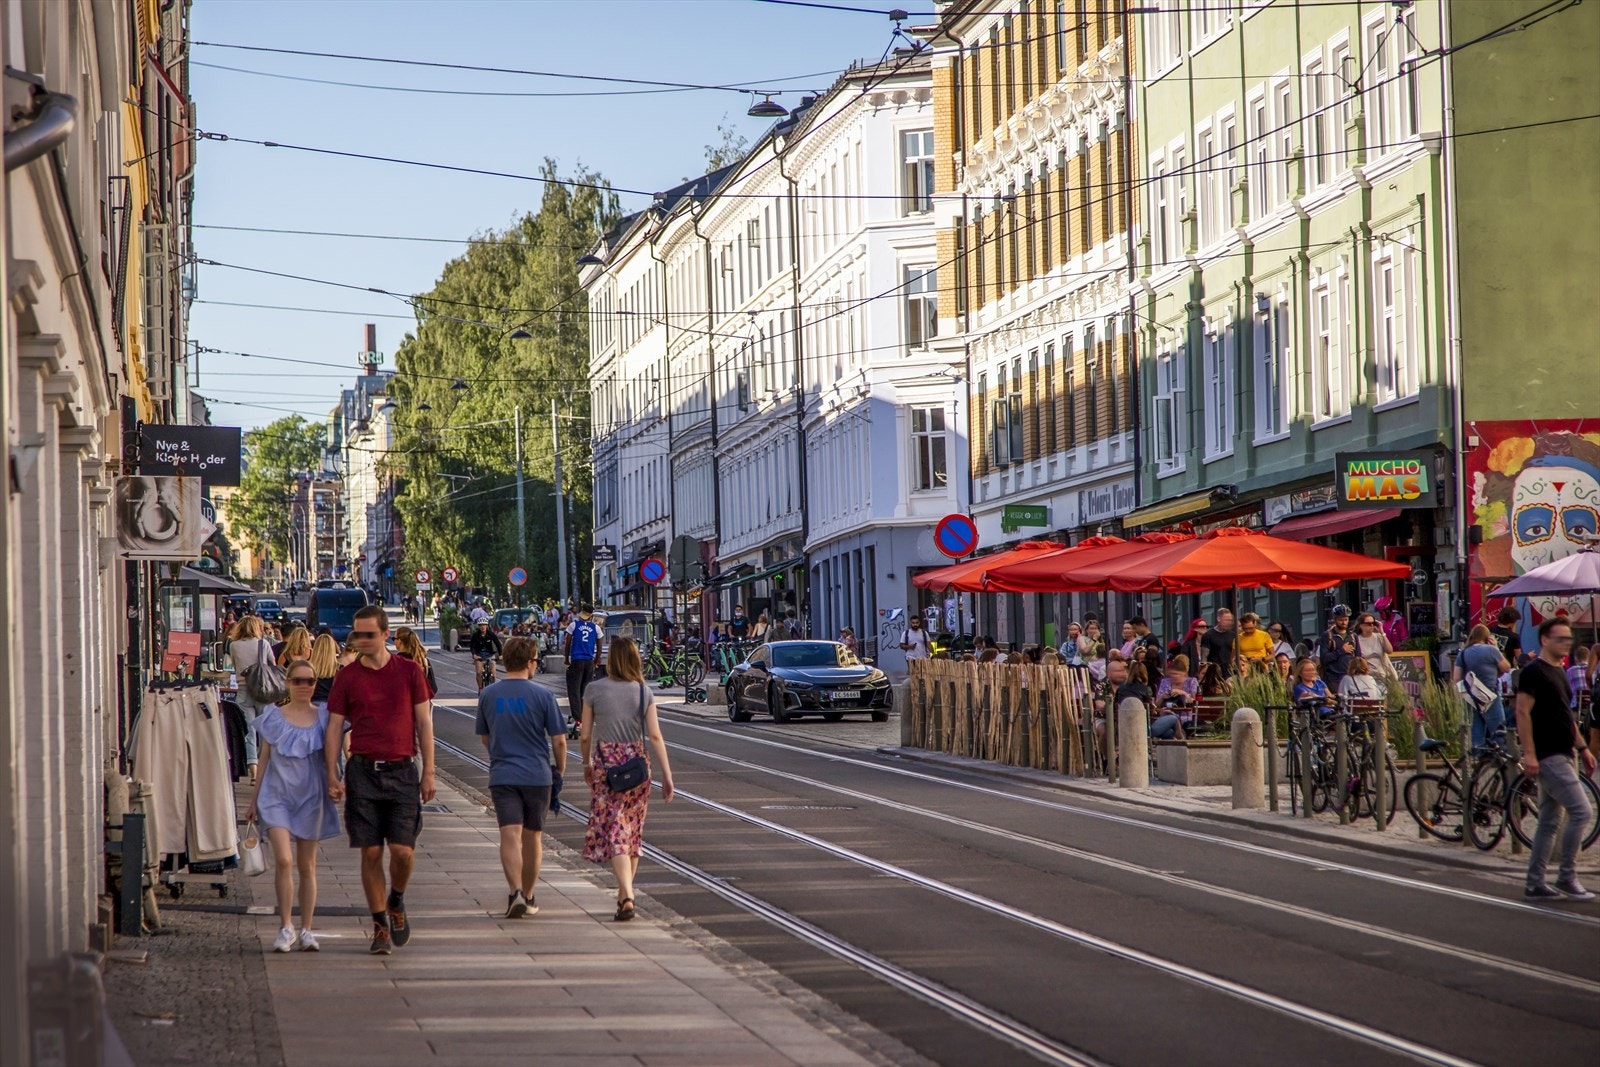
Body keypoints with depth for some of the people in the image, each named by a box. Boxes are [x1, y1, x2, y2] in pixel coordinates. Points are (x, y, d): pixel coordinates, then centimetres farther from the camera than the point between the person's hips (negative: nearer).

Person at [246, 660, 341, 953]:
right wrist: (254, 799, 9)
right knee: (283, 859, -16)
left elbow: (329, 758, 11)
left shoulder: (323, 718, 5)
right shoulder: (273, 718, 4)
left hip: (310, 796, 1)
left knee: (307, 866, 7)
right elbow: (264, 760, 9)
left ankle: (306, 930, 14)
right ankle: (286, 927, -7)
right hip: (277, 794, -1)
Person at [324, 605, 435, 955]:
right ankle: (380, 926, 10)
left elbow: (424, 723, 6)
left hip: (402, 771, -1)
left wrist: (428, 773, 2)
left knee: (403, 850, -7)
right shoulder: (347, 677, 5)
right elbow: (334, 727, 6)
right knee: (371, 853, -1)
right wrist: (333, 775, -4)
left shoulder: (410, 671, 4)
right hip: (363, 771, 1)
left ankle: (396, 901, 22)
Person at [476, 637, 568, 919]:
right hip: (538, 774, -1)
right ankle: (528, 897, 23)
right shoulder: (542, 695, -6)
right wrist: (560, 771, 12)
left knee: (510, 835, -6)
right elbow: (558, 740, -4)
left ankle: (516, 892, -26)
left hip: (502, 776, 1)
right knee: (533, 836, 13)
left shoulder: (488, 695, 4)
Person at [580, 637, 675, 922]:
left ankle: (627, 897, -21)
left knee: (614, 834, -6)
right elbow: (655, 736, -5)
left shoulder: (595, 690, -4)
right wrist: (667, 775, -3)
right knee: (633, 833, 16)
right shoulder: (644, 692, 0)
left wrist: (587, 762, 17)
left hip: (605, 763, -2)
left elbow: (585, 735, 0)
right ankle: (623, 894, 26)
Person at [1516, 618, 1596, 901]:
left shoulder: (1559, 672, 16)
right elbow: (1523, 713, -17)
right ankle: (1566, 877, -6)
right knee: (1581, 812, -13)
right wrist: (1529, 754, -23)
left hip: (1564, 754, 10)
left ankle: (1535, 884, 13)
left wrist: (1582, 748, 19)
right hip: (1549, 757, -10)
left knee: (1549, 821, 10)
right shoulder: (1533, 672, -12)